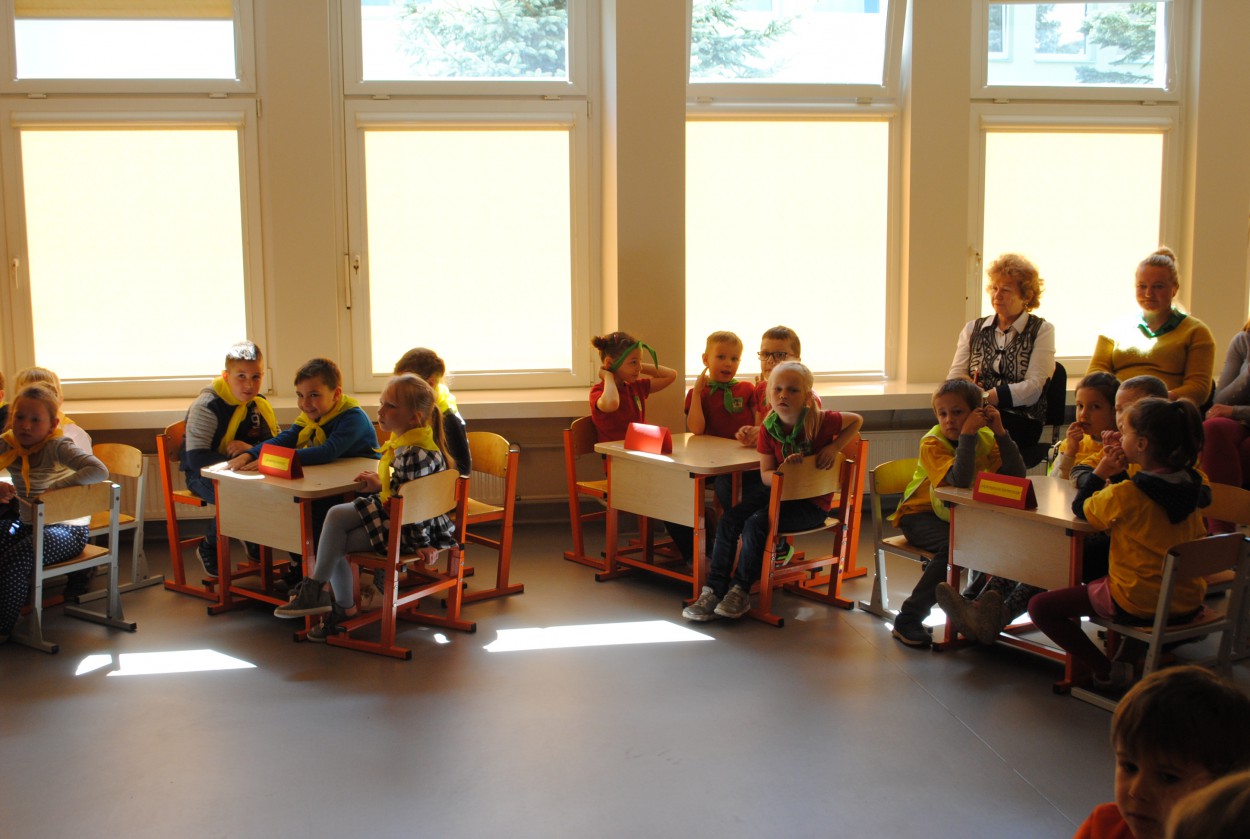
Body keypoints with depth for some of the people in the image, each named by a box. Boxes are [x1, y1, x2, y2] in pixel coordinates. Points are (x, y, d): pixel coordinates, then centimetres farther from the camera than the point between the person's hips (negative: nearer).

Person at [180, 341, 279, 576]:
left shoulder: (260, 404, 3)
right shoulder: (207, 407, -18)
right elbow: (196, 458, -25)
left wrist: (252, 450, -22)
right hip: (204, 475, -6)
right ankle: (209, 548, -7)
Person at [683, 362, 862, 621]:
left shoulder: (821, 422, -16)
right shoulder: (769, 428, -4)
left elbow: (857, 420, 1)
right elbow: (765, 475, -3)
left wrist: (834, 447, -13)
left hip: (813, 502, -5)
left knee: (756, 524, -27)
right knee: (728, 522, -13)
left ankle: (740, 590, -11)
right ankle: (714, 591, -8)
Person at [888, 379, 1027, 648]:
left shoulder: (985, 438, -4)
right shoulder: (931, 443, -21)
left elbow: (1016, 475, -17)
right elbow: (960, 479, -37)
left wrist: (1000, 433, -23)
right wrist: (967, 434, -36)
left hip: (960, 515, 5)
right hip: (919, 516, -5)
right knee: (954, 545, -34)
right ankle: (907, 620, -25)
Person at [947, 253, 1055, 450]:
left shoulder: (1042, 330, 9)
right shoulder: (973, 329, 21)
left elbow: (1033, 388, -4)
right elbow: (954, 376, 11)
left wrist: (986, 397, -17)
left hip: (1021, 421, -3)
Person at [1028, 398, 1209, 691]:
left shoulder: (1125, 495, -21)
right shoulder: (1193, 487, -3)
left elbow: (1080, 508, -6)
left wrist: (1101, 471, 1)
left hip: (1139, 604, -7)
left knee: (1041, 607, 0)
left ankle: (1104, 671, -3)